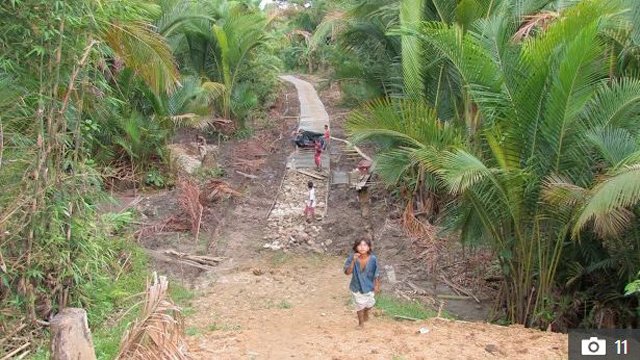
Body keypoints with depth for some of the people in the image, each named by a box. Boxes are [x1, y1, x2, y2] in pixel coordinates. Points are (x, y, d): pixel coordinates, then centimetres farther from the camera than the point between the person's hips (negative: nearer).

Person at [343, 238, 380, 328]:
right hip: (357, 287, -1)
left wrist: (377, 285, -3)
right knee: (360, 305, 16)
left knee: (369, 304, 22)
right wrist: (353, 261, -38)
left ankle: (366, 313, 58)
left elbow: (376, 274, -9)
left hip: (369, 286, 1)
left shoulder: (373, 259, -22)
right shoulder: (352, 258, -23)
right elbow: (347, 272, -28)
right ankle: (361, 322, 43)